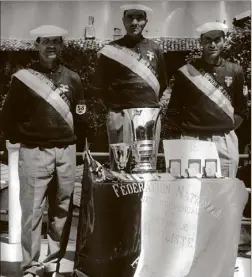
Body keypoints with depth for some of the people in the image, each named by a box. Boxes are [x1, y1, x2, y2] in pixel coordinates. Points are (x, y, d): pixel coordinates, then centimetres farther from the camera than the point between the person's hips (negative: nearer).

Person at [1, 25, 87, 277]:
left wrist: (75, 140, 8)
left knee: (62, 210, 9)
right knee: (32, 211, -1)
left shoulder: (72, 78, 9)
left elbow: (80, 115, 14)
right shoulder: (23, 77, 0)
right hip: (34, 153, -3)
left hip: (66, 152, 3)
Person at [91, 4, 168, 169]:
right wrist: (115, 106, 5)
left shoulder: (154, 49, 12)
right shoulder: (112, 50, 2)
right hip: (121, 116, -3)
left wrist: (150, 104, 12)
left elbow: (162, 83, 19)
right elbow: (98, 87, 5)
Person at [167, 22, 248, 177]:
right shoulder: (186, 72, 5)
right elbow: (173, 110, 9)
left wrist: (230, 126, 3)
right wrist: (184, 130, -1)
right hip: (192, 139, -1)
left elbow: (241, 109, 16)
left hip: (225, 140, 2)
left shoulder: (235, 71, 10)